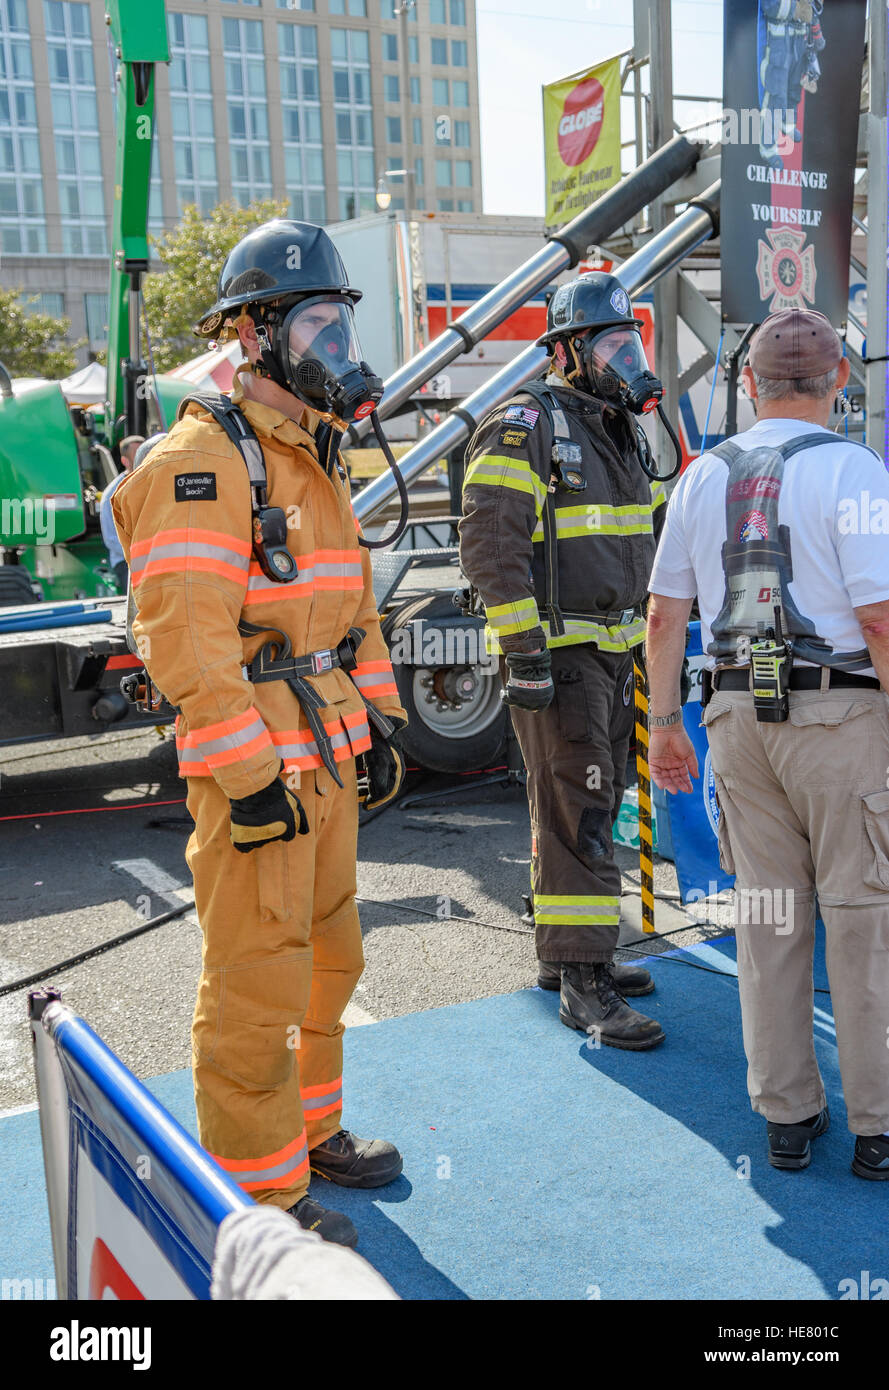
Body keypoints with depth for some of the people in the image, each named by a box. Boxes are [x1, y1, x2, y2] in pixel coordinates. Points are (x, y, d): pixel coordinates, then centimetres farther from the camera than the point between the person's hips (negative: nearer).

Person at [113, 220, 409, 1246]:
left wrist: (380, 719, 16)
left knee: (327, 955, 19)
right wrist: (249, 776, -22)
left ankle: (308, 1129, 37)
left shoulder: (312, 461, 16)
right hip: (255, 770, -9)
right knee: (256, 982, 0)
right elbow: (183, 635, -22)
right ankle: (259, 1193, 14)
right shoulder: (201, 463, -15)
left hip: (327, 759, 10)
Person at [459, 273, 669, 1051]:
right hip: (556, 655, -9)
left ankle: (563, 951, 26)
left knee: (592, 804, 14)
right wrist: (525, 652, -23)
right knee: (576, 811, -9)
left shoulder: (618, 434, 17)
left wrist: (641, 645, 20)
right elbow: (491, 544, -19)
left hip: (611, 652, 9)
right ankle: (583, 982, -4)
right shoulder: (524, 427, -11)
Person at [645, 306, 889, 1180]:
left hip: (739, 715, 5)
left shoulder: (704, 477, 8)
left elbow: (663, 616, 8)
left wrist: (665, 725, 15)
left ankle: (786, 1117, 18)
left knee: (768, 914, 10)